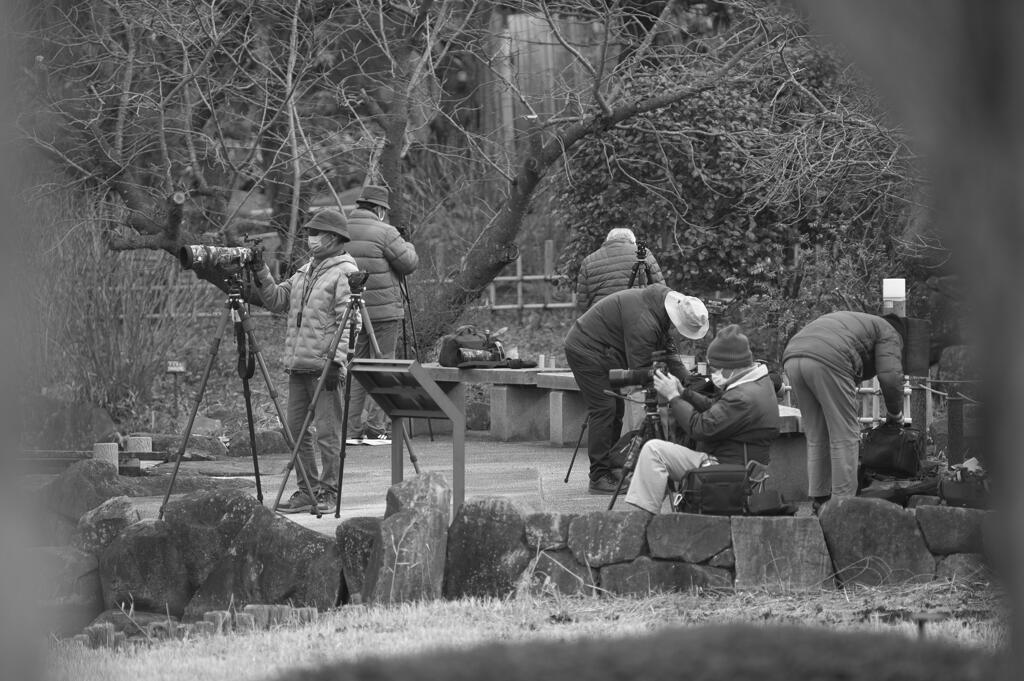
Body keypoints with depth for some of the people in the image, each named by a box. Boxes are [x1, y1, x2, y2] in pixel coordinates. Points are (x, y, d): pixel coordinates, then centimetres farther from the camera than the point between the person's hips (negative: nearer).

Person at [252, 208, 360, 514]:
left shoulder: (344, 273, -9)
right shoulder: (305, 271, 18)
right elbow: (277, 301, 21)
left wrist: (336, 359, -21)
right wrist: (261, 273, 8)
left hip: (324, 364, -9)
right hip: (298, 363, 9)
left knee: (327, 431, -4)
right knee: (296, 428, 9)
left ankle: (328, 493, 3)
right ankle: (307, 491, 16)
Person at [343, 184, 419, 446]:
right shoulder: (384, 232, -11)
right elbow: (409, 264, -6)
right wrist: (407, 246, 13)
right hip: (383, 311, -5)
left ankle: (352, 429, 7)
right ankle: (375, 429, -4)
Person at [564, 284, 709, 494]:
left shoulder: (664, 297, -3)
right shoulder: (643, 322, -34)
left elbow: (667, 347, 8)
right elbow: (641, 369, -29)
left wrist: (686, 378, 0)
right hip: (586, 349, -10)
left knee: (615, 410, 11)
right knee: (603, 410, -13)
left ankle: (611, 468, 17)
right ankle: (599, 478, -12)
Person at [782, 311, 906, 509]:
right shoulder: (889, 333, 20)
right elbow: (890, 378, 4)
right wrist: (895, 414, 20)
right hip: (826, 360, -8)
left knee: (816, 438, 16)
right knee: (844, 437, 1)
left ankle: (820, 500, 17)